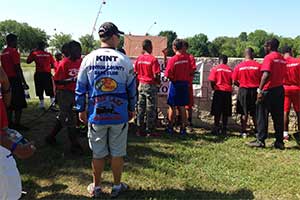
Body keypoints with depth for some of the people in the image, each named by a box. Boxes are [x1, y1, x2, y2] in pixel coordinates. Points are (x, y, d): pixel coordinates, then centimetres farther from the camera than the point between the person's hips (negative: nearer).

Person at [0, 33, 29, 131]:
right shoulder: (14, 52, -13)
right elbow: (18, 68, -17)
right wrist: (24, 83, -16)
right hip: (15, 79, -8)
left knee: (9, 103, 14)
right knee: (19, 104, -1)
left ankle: (10, 123, 19)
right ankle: (17, 124, 1)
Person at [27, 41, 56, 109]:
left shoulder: (34, 53, -1)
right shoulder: (48, 54, 3)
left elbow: (28, 61, 6)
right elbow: (53, 64, 5)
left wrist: (32, 52, 14)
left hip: (38, 74, -1)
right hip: (47, 73, 1)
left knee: (40, 90, 9)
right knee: (50, 90, 8)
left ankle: (42, 104, 10)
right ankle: (53, 103, 2)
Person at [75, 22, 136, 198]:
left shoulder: (88, 59, -2)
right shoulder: (125, 60, -5)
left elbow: (80, 88, 2)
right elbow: (132, 88, 1)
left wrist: (81, 110, 13)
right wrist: (132, 109, 13)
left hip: (96, 114, 1)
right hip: (120, 115, -1)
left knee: (98, 153, 13)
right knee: (118, 152, 12)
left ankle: (96, 187, 28)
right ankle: (117, 186, 26)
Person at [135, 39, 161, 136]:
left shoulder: (139, 58, 2)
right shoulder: (153, 59, -15)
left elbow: (136, 73, 6)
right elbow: (156, 75, -17)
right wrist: (158, 82, 2)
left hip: (141, 85, 6)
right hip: (151, 85, -5)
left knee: (141, 108, 11)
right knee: (150, 108, 3)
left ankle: (140, 129, 16)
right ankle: (150, 130, 9)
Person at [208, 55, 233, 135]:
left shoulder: (215, 69, -2)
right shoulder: (230, 70, 5)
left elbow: (212, 81, -7)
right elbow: (232, 82, 3)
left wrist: (213, 88, 10)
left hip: (218, 91, -2)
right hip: (228, 92, 2)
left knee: (217, 112, 4)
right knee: (225, 112, 8)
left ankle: (216, 129, 3)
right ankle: (224, 129, 9)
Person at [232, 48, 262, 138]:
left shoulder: (239, 66, -4)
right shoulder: (258, 65, -7)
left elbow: (234, 81, -2)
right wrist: (257, 86, 14)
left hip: (243, 91, 1)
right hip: (255, 90, 0)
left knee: (244, 113, 10)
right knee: (255, 113, 11)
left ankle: (244, 132, 13)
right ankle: (257, 131, 15)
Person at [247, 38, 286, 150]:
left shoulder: (269, 57, -11)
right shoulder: (282, 59, 14)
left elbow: (266, 75, -21)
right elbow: (283, 75, 15)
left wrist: (260, 90, -22)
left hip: (269, 90, -7)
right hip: (280, 90, 7)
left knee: (262, 116, 1)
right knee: (278, 117, 10)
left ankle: (260, 141, 3)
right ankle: (279, 142, 13)